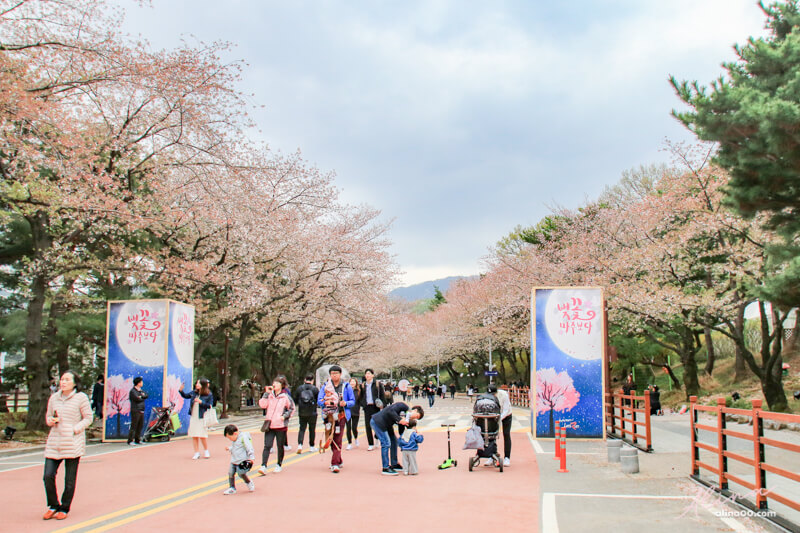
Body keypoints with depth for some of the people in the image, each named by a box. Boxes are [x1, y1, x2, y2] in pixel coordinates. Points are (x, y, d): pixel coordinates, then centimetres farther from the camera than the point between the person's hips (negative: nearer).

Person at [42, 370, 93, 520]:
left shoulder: (81, 398, -3)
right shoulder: (54, 398, 9)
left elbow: (88, 418, 0)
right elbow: (48, 416, 20)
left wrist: (75, 429, -14)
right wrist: (51, 421, -3)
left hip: (73, 444, -4)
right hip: (54, 442, 4)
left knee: (69, 480, 3)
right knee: (48, 475, -3)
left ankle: (64, 508, 19)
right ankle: (53, 506, 18)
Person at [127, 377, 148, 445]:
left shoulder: (140, 391, 17)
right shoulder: (133, 391, -8)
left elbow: (146, 395, 6)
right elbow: (137, 399, -18)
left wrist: (141, 396, -11)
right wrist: (143, 398, -1)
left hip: (141, 411, 8)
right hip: (135, 411, -8)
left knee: (140, 426, 10)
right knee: (134, 426, -9)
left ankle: (137, 440, 18)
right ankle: (130, 441, -7)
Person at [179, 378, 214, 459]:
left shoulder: (208, 395, -6)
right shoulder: (194, 393, 8)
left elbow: (210, 406, -10)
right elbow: (185, 396, 20)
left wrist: (201, 402, -19)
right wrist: (181, 390, 3)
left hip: (202, 418, -5)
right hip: (193, 417, 5)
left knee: (202, 435, -2)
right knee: (194, 436, 7)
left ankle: (206, 451, 19)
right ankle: (197, 453, 17)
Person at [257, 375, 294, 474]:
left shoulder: (286, 396, -2)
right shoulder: (269, 395, 5)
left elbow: (292, 409, 7)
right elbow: (262, 405, -6)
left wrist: (285, 416, -6)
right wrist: (266, 393, -9)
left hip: (281, 425, -2)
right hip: (269, 425, 2)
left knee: (280, 446, 10)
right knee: (267, 446, -6)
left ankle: (279, 465, 25)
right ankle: (263, 466, -8)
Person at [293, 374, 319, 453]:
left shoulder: (299, 388, -2)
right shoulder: (315, 389, -7)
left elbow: (295, 400, 1)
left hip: (301, 413, 1)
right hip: (312, 413, -1)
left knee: (302, 428, 7)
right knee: (312, 429, 10)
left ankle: (300, 444, -12)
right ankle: (311, 446, 18)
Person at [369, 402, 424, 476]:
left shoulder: (407, 418, 9)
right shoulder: (404, 406, -16)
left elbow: (401, 432, 11)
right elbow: (390, 411, -28)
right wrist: (400, 420, -30)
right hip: (378, 422, -10)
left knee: (394, 441, 13)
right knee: (386, 443, -11)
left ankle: (394, 465, 25)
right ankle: (385, 468, -3)